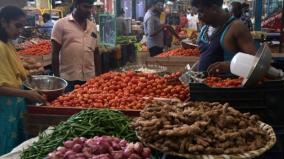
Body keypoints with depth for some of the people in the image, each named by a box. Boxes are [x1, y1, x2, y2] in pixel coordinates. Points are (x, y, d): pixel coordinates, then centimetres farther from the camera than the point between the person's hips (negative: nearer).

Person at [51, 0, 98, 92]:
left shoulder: (93, 26, 11)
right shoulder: (61, 24, -2)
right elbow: (55, 53, -2)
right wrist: (56, 77, -5)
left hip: (90, 78, 4)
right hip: (68, 79, -4)